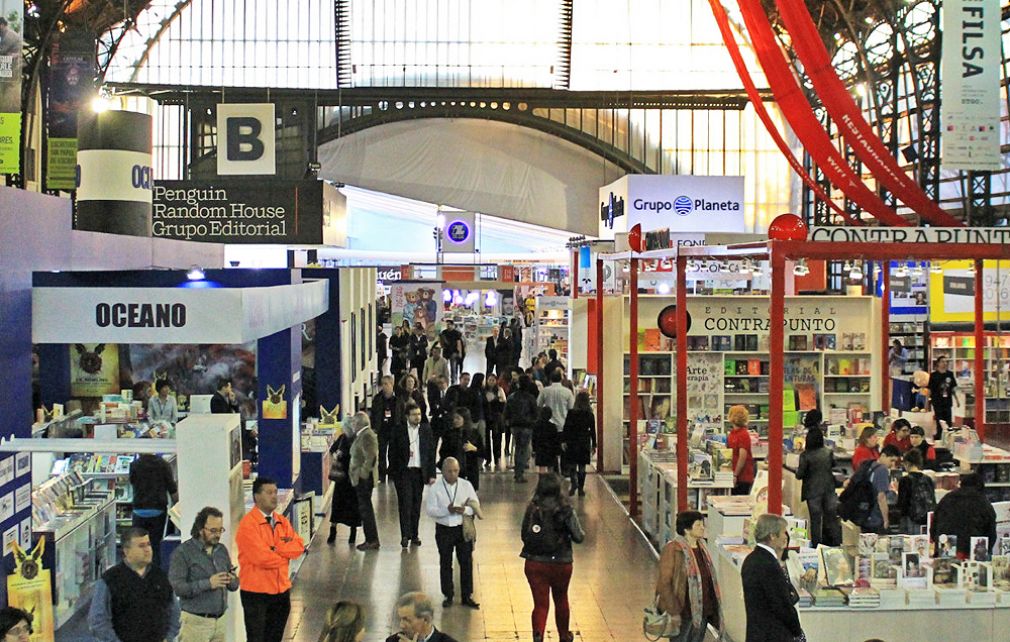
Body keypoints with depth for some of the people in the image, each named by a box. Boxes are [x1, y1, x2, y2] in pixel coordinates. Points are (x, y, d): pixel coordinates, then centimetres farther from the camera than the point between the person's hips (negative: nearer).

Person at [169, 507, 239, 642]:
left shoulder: (222, 550, 12)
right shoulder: (183, 552, -6)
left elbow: (235, 585, 14)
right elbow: (177, 587, -15)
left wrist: (231, 580, -10)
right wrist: (207, 584, -22)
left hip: (220, 621, 6)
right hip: (196, 621, -6)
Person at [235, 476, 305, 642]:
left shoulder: (282, 521, 8)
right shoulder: (248, 524, -16)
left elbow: (299, 546, -1)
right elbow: (261, 557, -23)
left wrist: (277, 548, -17)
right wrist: (285, 555, -8)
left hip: (281, 590, 7)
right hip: (256, 592, -7)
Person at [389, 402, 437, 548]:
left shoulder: (426, 429, 5)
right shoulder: (398, 430, -2)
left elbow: (431, 452, 6)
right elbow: (392, 453, 0)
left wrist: (432, 474, 2)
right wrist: (393, 473, -5)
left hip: (419, 472, 2)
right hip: (403, 472, -2)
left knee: (416, 504, 7)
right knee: (405, 503, -4)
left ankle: (414, 534, 17)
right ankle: (405, 535, 2)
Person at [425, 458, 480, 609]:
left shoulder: (466, 485, 0)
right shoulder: (435, 488, -5)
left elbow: (476, 506, 0)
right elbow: (429, 509, -10)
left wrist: (464, 510, -21)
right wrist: (447, 510, -24)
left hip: (463, 528, 1)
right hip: (444, 529, -1)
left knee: (466, 562, 4)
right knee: (445, 564, 9)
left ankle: (467, 596, 16)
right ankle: (448, 596, 22)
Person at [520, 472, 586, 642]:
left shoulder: (531, 509, -7)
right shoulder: (565, 510, -14)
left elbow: (524, 535, 0)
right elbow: (579, 537, -12)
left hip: (534, 563, 1)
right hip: (561, 563, -1)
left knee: (540, 603, 7)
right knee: (561, 600, 23)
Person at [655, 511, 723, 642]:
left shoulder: (701, 548, 7)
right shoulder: (673, 549, -15)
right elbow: (664, 583, -16)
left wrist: (712, 609, 13)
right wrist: (673, 611, -19)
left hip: (702, 611, 7)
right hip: (682, 613, -7)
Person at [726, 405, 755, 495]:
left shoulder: (743, 434, -15)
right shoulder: (731, 434, 11)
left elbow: (742, 457, -20)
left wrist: (735, 475, -21)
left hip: (743, 477, -8)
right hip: (734, 475, 8)